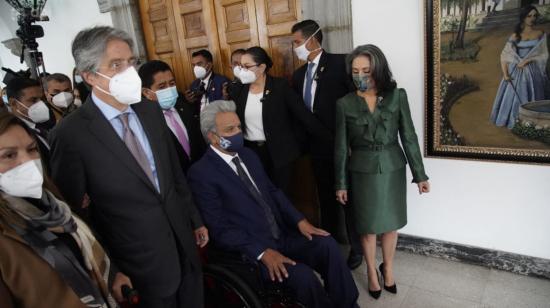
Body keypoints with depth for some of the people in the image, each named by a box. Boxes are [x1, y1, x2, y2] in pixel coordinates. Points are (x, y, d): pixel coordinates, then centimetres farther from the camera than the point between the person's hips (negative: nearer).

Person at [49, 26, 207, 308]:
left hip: (183, 241, 5)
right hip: (141, 262, -5)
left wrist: (194, 220, 12)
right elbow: (73, 213, -10)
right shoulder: (70, 135, -18)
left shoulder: (151, 111, -1)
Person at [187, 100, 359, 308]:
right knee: (303, 275, -25)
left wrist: (299, 220, -1)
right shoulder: (201, 173, -10)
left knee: (326, 244, -16)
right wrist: (262, 252, -20)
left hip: (282, 236, 6)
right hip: (252, 249, -6)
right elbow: (220, 229, -13)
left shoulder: (248, 155, 12)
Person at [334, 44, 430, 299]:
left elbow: (409, 137, -1)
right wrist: (341, 183, -1)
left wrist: (420, 174, -1)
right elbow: (341, 147, -2)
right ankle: (372, 272, 32)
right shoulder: (345, 103, -6)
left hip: (392, 169, 1)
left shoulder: (397, 96, -5)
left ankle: (388, 268, 37)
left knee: (390, 222, 14)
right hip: (362, 171, -1)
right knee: (368, 225, 10)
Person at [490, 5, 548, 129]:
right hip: (515, 71, 0)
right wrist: (505, 73, -11)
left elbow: (544, 55, 1)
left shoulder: (541, 34, 6)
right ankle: (511, 120, 13)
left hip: (532, 72, 0)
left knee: (529, 97, 0)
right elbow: (504, 55, 0)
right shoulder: (515, 36, 5)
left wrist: (527, 60, -14)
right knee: (512, 96, 1)